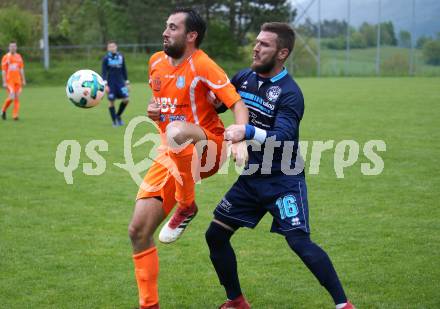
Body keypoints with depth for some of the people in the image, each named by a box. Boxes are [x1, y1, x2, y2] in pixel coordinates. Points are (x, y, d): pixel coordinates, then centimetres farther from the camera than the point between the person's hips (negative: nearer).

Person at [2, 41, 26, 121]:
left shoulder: (19, 57, 10)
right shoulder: (6, 57, -3)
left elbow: (21, 69, 15)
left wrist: (23, 80, 11)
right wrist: (4, 82, -10)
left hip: (17, 80, 4)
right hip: (9, 81, -4)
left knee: (17, 98, -1)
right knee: (11, 97, -13)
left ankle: (15, 115, 3)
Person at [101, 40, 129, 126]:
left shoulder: (121, 57, 4)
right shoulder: (106, 58, -5)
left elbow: (124, 70, 12)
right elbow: (104, 72, -7)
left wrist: (126, 82, 11)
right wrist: (105, 84, -16)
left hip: (120, 81, 3)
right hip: (111, 83, -3)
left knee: (126, 99, -7)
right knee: (111, 102, -2)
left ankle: (118, 116, 16)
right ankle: (114, 121, 10)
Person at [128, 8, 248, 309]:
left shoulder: (202, 65, -12)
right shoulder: (156, 62, 8)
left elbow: (238, 104, -17)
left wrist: (240, 141, -35)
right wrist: (153, 110, 3)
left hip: (207, 150, -7)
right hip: (171, 156, 7)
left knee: (176, 131, -42)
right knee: (138, 231, -1)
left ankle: (187, 207, -19)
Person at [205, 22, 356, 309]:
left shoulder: (290, 93, -18)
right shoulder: (244, 77, 3)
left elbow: (283, 137, -31)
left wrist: (248, 131, -45)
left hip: (283, 180, -7)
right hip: (251, 176, 7)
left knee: (300, 241, -19)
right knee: (215, 235, 5)